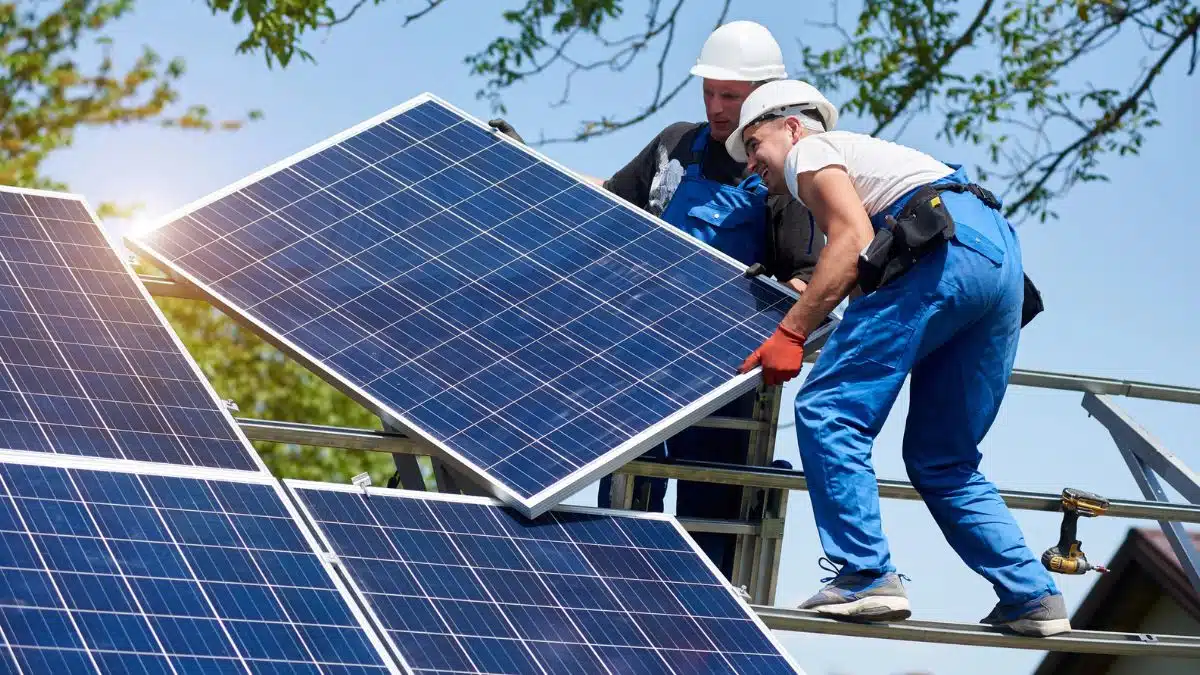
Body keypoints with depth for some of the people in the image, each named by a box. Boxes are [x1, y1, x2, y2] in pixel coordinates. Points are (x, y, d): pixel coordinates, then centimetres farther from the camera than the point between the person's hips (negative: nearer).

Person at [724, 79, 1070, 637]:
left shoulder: (809, 150, 12)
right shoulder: (862, 153, 38)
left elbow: (853, 237, -5)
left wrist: (790, 332, -7)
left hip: (944, 249, -9)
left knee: (827, 410, -8)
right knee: (943, 460, 14)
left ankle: (866, 576, -17)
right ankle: (1033, 598, 7)